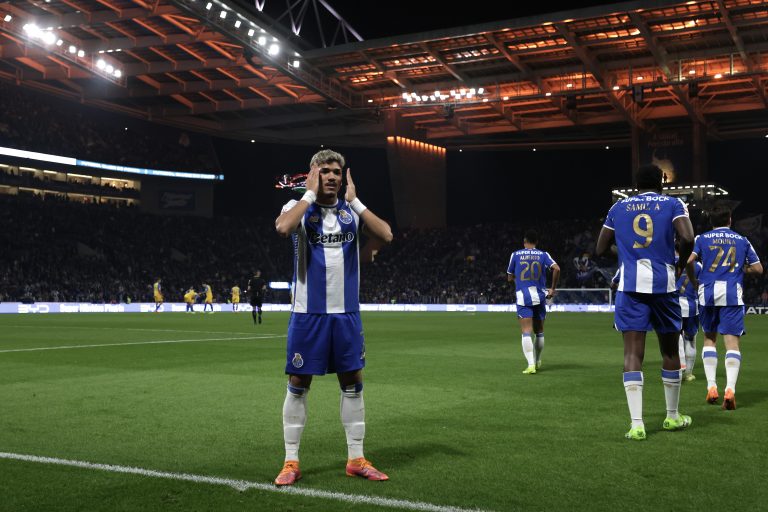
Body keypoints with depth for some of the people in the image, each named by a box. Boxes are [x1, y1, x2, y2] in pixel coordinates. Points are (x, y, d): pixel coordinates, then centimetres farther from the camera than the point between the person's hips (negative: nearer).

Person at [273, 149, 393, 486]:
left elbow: (386, 236, -9)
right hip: (308, 313, -3)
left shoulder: (352, 210, 7)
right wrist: (311, 194, -15)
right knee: (298, 385, 2)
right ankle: (291, 462, 13)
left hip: (347, 313, 3)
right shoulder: (299, 206, -2)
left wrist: (354, 200, -8)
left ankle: (356, 459, 19)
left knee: (353, 384, 8)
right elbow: (282, 227, -26)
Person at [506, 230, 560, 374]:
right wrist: (553, 289, 0)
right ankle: (537, 362, 30)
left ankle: (531, 365, -20)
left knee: (527, 333, -7)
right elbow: (556, 269, -10)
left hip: (523, 297, -2)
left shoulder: (515, 255, 5)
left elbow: (510, 278, 10)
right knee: (539, 332, 17)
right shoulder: (543, 255, 6)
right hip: (539, 296, 2)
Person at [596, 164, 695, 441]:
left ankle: (636, 423, -13)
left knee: (633, 353, -3)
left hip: (630, 285, 1)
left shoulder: (618, 208, 13)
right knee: (670, 351, 15)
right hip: (663, 284, 0)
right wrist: (682, 263, 7)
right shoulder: (672, 204, 6)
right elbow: (687, 238, -11)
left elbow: (600, 249, 14)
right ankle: (672, 416, 28)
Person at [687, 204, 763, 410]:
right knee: (732, 343, -4)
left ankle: (711, 387, 8)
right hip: (732, 294, -1)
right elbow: (758, 269, 13)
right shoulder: (742, 240, 12)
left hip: (708, 293, 1)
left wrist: (694, 281, 11)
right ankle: (730, 389, -20)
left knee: (709, 339, 16)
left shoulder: (702, 238, 8)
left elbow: (688, 261, -6)